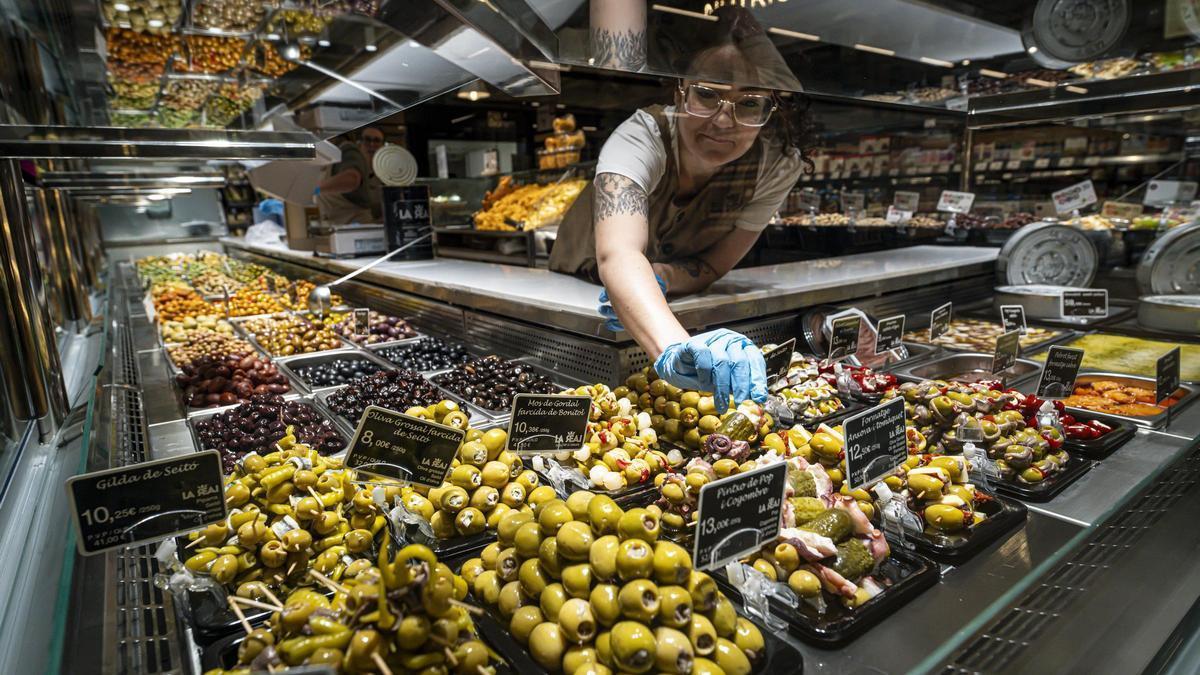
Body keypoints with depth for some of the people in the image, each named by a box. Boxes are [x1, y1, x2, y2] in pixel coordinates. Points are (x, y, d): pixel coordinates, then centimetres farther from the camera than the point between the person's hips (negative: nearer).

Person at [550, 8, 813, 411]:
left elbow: (713, 265, -13)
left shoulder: (779, 165, -20)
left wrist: (656, 276, -34)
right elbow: (617, 254, -49)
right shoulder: (642, 138, -31)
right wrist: (673, 350, -67)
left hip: (683, 309, 2)